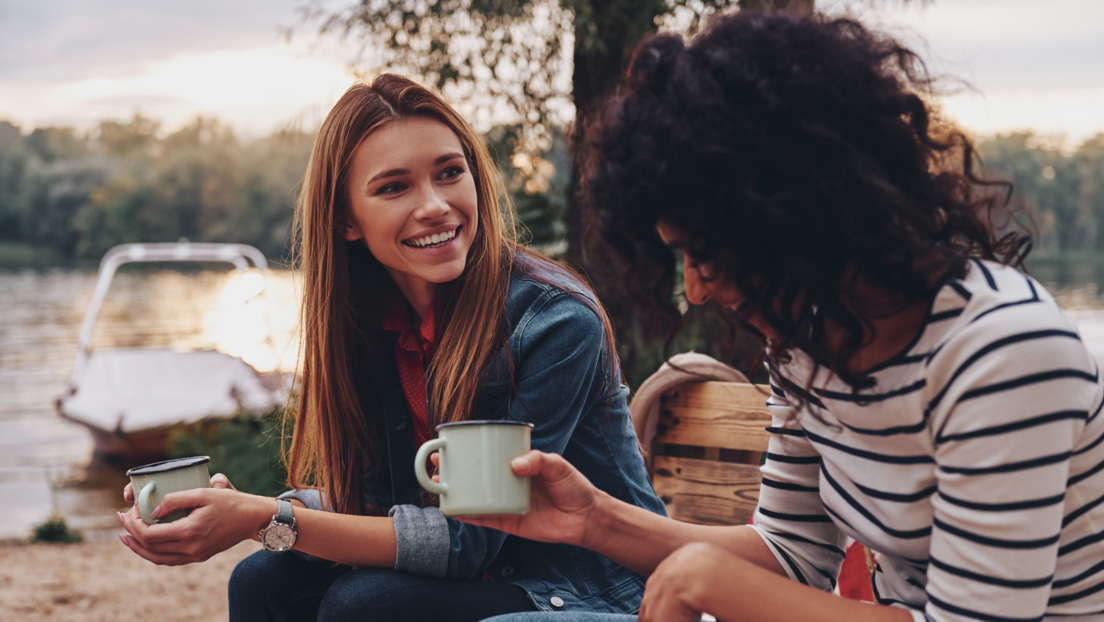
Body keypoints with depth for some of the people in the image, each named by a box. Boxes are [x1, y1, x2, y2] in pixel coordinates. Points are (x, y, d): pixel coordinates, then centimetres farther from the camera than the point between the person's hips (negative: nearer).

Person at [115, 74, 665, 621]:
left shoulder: (556, 322, -23)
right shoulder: (373, 320, -2)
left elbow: (468, 539, -24)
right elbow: (371, 499, 1)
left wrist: (266, 520, -29)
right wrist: (241, 509, -17)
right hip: (476, 574, 6)